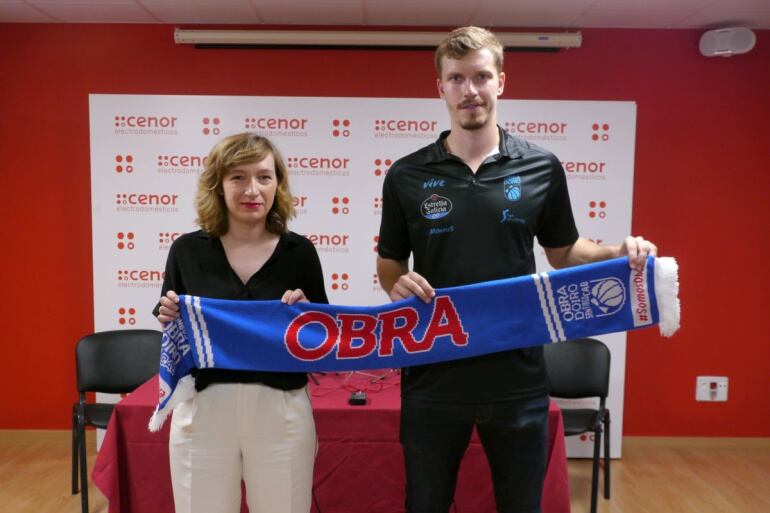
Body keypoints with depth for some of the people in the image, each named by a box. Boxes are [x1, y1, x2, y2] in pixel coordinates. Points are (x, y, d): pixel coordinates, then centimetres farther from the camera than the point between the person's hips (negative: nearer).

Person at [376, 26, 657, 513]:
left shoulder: (542, 167, -1)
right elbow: (389, 263, 7)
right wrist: (398, 284, -15)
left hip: (517, 377, 1)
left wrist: (618, 253, -8)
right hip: (433, 375, 0)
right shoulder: (407, 175, -2)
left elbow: (563, 252, 10)